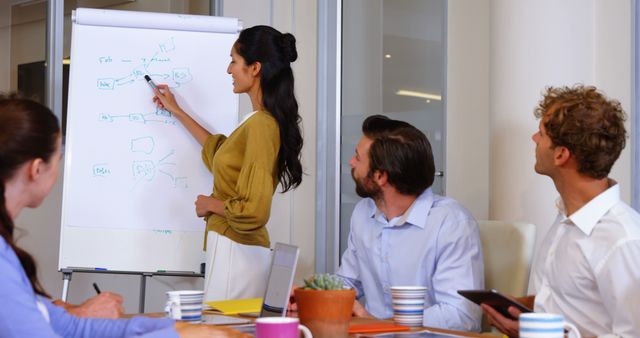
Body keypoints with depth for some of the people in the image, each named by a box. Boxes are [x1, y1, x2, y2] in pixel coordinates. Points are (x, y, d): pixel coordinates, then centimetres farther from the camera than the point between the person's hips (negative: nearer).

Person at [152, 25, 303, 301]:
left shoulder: (260, 125, -19)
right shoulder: (262, 120, 10)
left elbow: (254, 211, -23)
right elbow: (221, 152, 30)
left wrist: (211, 205, -7)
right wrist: (177, 112, 34)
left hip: (235, 249, -9)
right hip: (238, 247, 9)